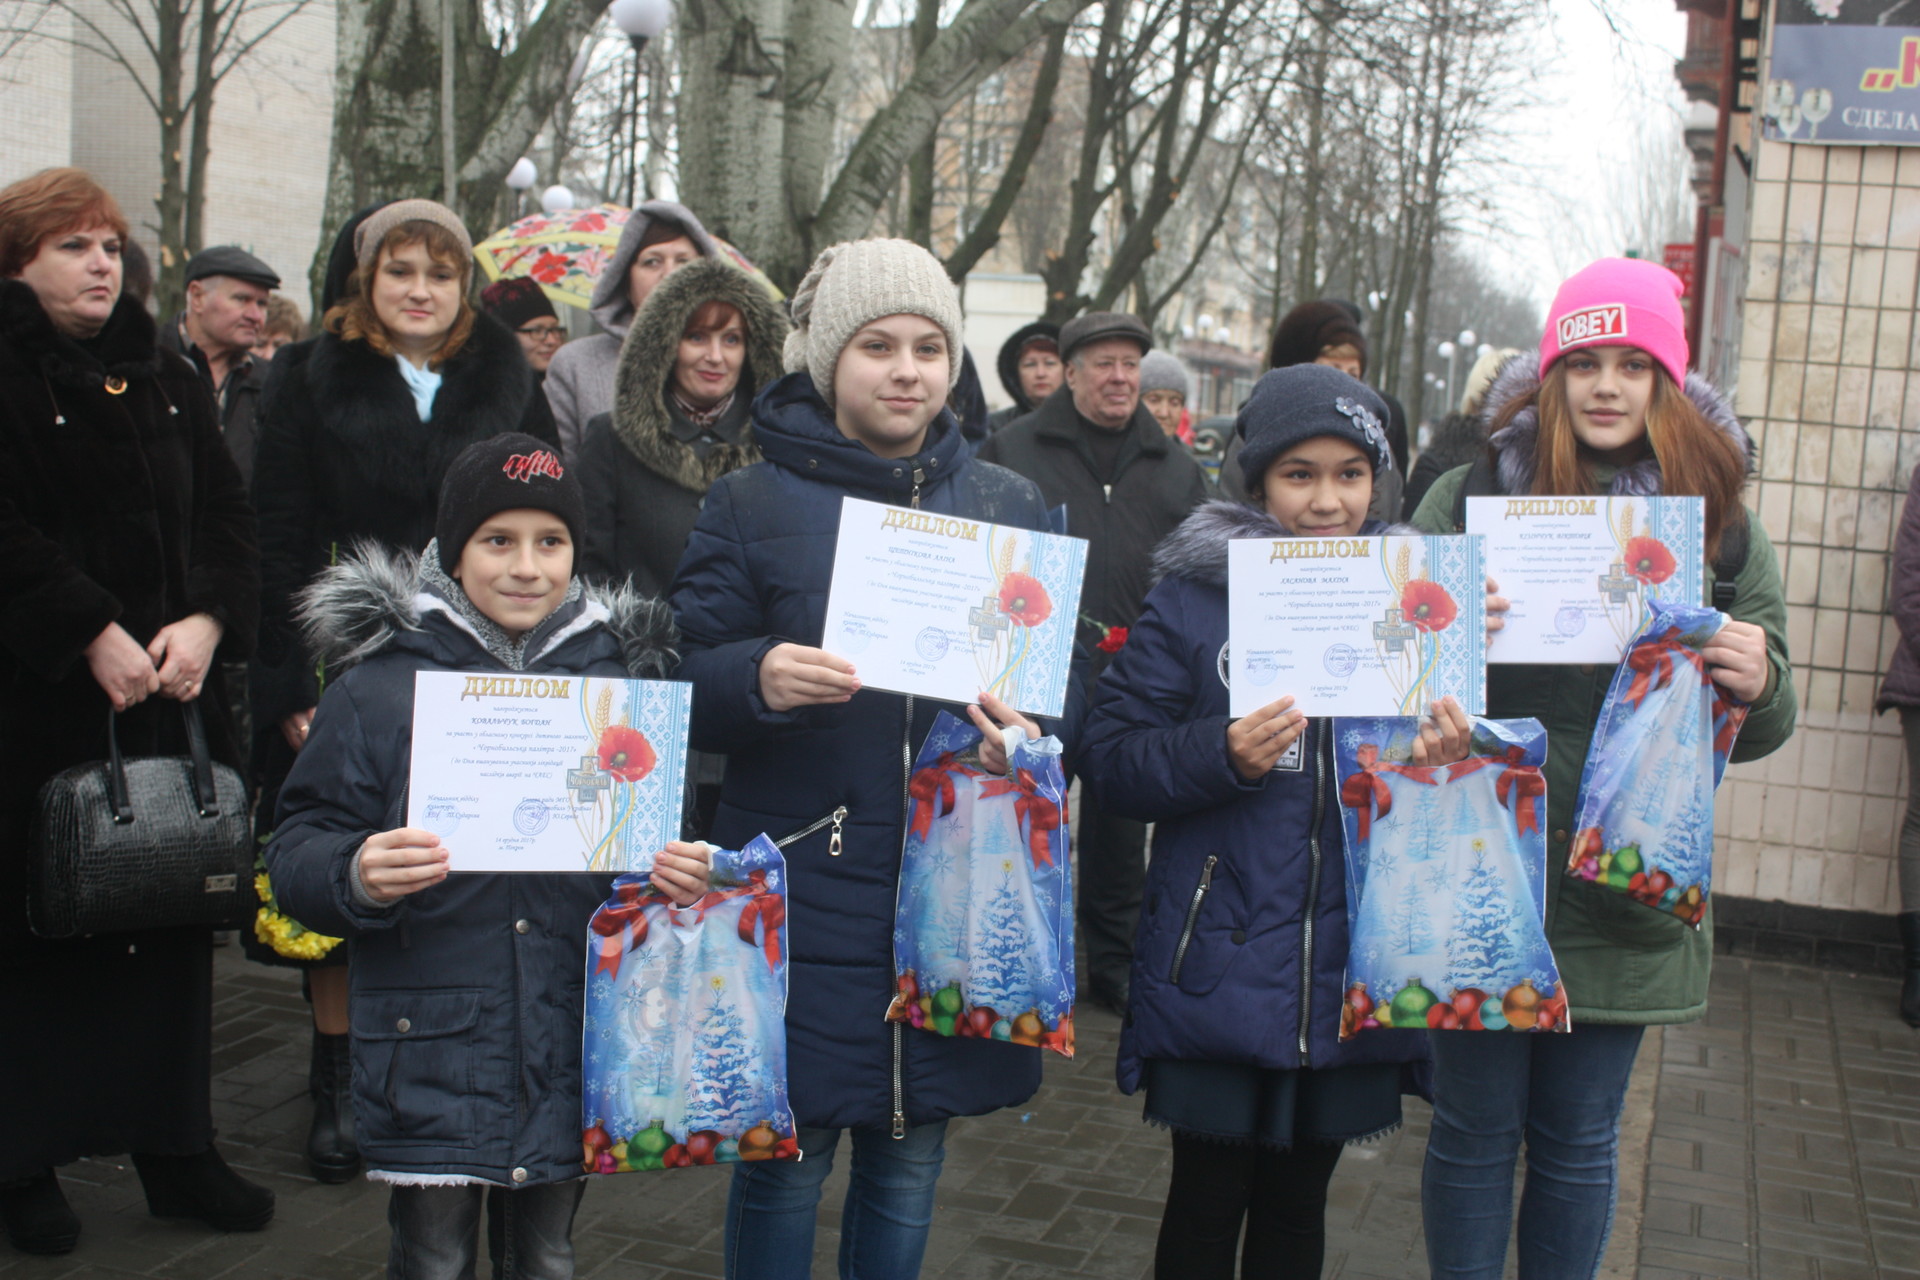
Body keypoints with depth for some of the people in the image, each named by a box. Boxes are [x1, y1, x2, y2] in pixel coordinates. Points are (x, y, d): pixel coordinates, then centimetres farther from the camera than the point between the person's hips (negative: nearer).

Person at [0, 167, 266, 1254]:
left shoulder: (169, 380, 15)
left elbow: (228, 514, 9)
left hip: (173, 697, 5)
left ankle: (178, 1147, 19)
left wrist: (207, 619, -7)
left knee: (176, 915, 8)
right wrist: (94, 634, -19)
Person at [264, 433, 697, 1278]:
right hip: (430, 1049, -2)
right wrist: (356, 876, -25)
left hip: (571, 1047, 3)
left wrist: (682, 876, -8)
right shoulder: (379, 683, -3)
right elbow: (298, 852, -4)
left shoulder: (619, 675, 6)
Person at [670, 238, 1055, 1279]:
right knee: (787, 1162, 5)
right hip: (800, 889, -2)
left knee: (910, 1165, 14)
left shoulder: (1011, 507, 9)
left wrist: (1029, 724, -10)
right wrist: (759, 679, -23)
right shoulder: (752, 505, 1)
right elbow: (686, 685, -1)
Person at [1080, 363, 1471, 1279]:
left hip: (1350, 980, 3)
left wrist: (1451, 756, -12)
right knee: (1207, 1202, 7)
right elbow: (1110, 758, -7)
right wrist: (1222, 754, -23)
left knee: (1297, 1203, 17)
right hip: (1217, 972, -3)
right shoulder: (1193, 597, -4)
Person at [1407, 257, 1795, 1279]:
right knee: (1474, 1132, 10)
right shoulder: (1469, 496, -2)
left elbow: (1756, 731, 9)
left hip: (1625, 891, 2)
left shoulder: (1720, 523, 4)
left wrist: (1757, 685, -14)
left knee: (1578, 1145, 14)